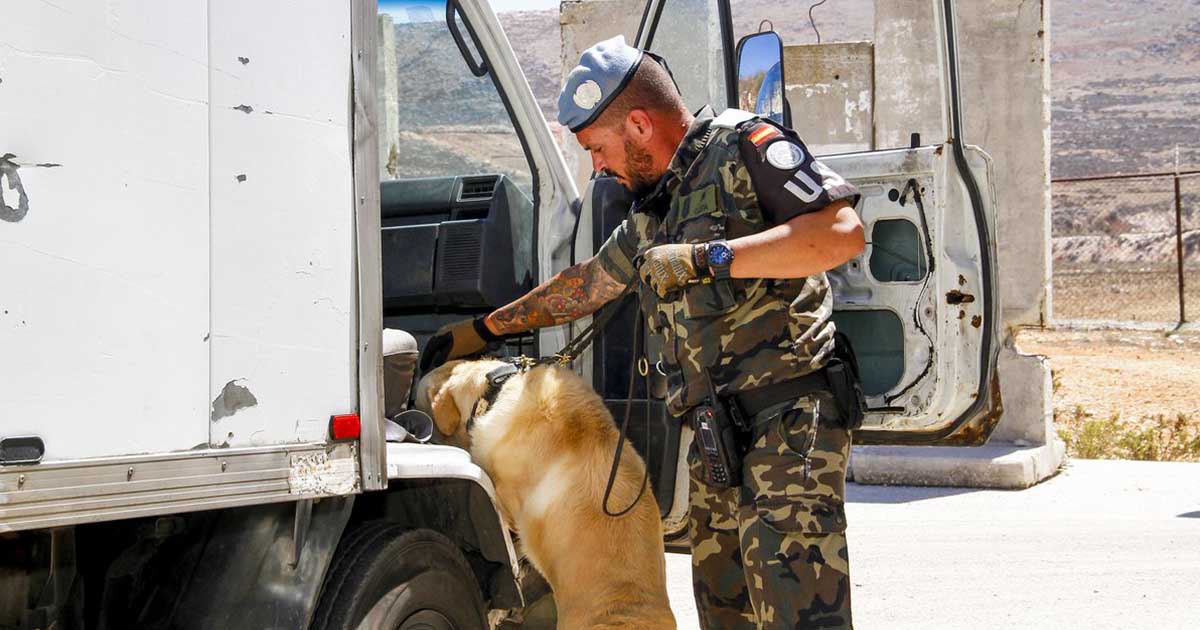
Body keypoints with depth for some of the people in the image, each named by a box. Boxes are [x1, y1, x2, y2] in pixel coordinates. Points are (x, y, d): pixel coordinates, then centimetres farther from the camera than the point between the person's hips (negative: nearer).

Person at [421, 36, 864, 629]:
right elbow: (586, 282, 36)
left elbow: (843, 231, -17)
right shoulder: (654, 211, 22)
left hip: (786, 421, -8)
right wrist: (483, 329, 40)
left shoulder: (741, 146, -4)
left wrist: (707, 258, -19)